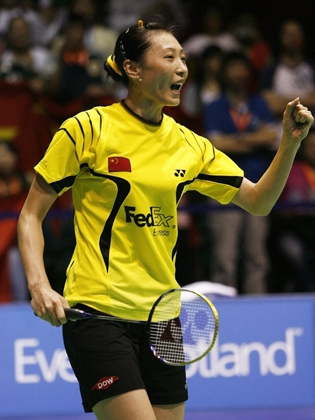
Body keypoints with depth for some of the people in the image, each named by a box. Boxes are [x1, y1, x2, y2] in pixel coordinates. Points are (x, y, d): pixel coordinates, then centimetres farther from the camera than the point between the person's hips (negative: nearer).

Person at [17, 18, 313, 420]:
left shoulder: (188, 144, 10)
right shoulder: (87, 129, -5)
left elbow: (258, 201, 14)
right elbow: (31, 215, -1)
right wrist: (39, 286, -15)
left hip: (161, 316, 6)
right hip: (97, 312, -6)